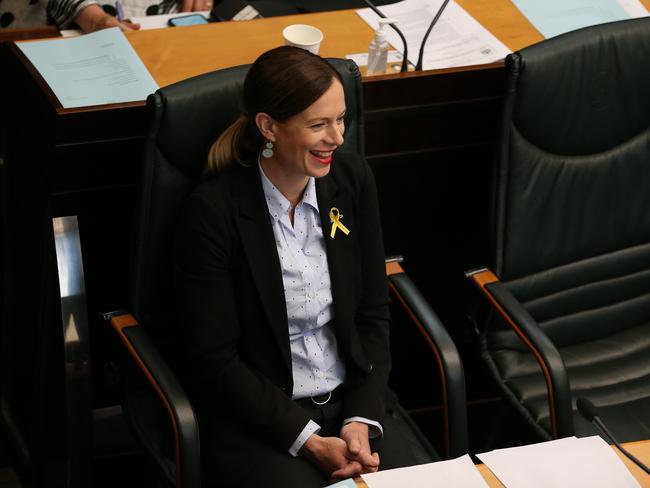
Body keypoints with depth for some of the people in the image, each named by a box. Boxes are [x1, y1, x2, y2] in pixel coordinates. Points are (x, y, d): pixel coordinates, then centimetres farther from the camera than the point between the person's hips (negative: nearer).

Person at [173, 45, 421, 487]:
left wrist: (362, 421, -7)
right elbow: (215, 360, -11)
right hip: (257, 416, -4)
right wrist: (308, 441, -15)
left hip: (349, 399, 4)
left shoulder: (353, 178, 0)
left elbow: (373, 315, 6)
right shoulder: (213, 211, -15)